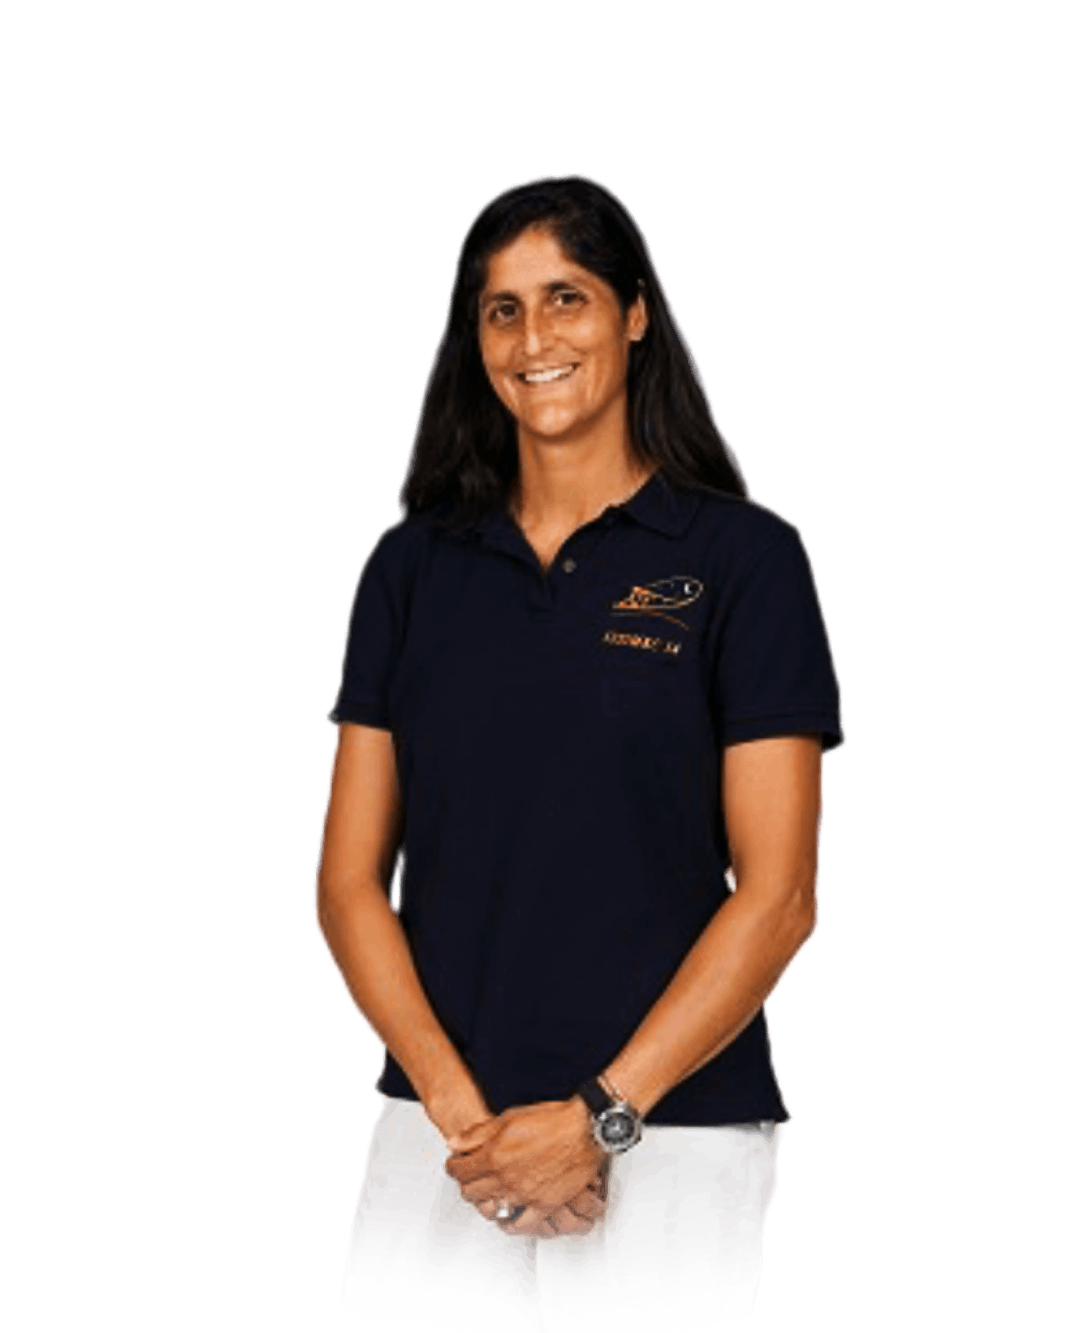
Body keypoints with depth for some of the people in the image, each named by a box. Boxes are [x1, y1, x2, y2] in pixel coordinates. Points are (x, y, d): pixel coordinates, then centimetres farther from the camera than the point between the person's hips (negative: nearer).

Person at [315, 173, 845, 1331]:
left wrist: (598, 1117, -12)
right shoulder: (412, 565, 8)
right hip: (434, 1136, 3)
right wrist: (461, 1111, -8)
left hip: (667, 1138, -2)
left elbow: (777, 895, -6)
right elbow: (348, 880, 4)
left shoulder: (742, 556, -1)